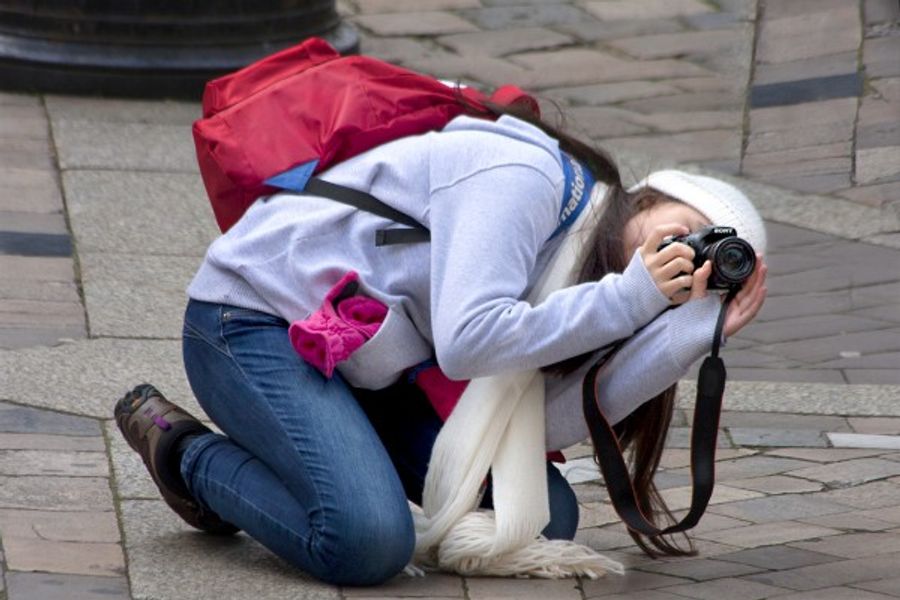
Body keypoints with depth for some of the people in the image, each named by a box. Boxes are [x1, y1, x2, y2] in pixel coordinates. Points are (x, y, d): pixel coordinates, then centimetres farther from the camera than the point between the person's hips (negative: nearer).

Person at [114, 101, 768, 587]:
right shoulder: (523, 177, -20)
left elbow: (555, 419, -14)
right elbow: (468, 340, -32)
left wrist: (698, 323, -14)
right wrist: (632, 297, -24)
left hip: (366, 366, 9)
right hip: (258, 316, -9)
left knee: (546, 519, -4)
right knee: (368, 543, -29)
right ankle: (185, 452, 0)